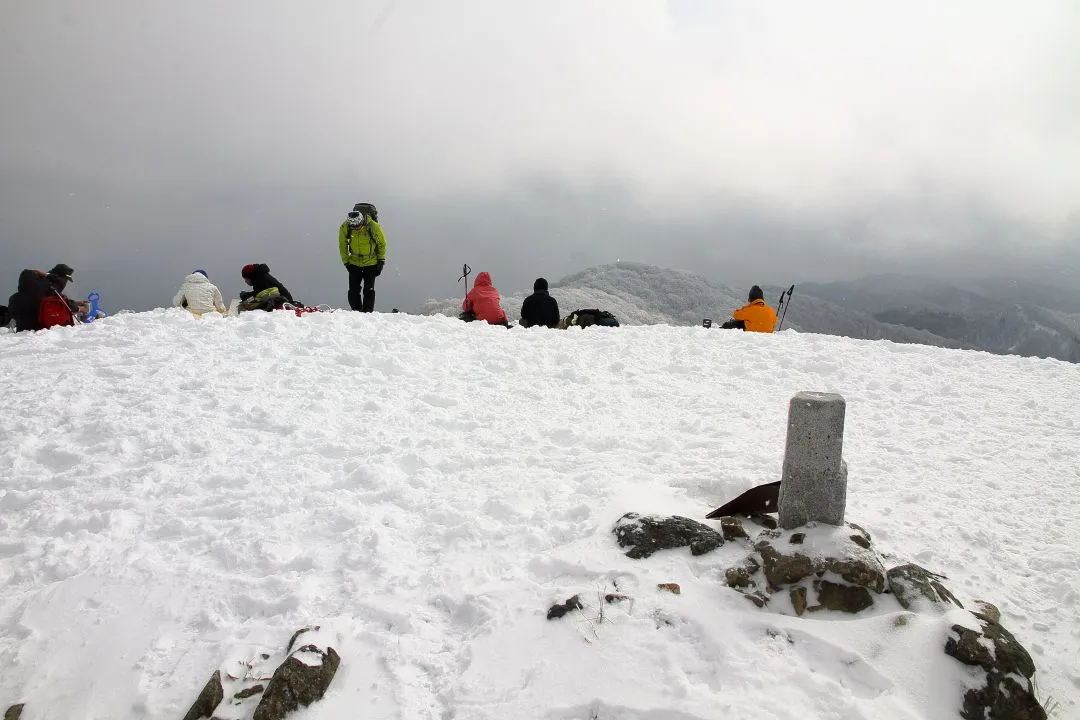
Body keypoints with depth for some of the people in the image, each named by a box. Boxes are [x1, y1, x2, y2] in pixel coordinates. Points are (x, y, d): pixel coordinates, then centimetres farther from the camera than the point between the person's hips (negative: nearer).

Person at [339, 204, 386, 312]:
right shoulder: (345, 227, -14)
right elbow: (342, 245, 3)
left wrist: (381, 260, -3)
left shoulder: (373, 226, -21)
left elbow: (382, 243, -4)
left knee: (368, 291, -7)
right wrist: (346, 262, 1)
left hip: (371, 264, -2)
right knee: (353, 291, -2)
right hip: (354, 263, 2)